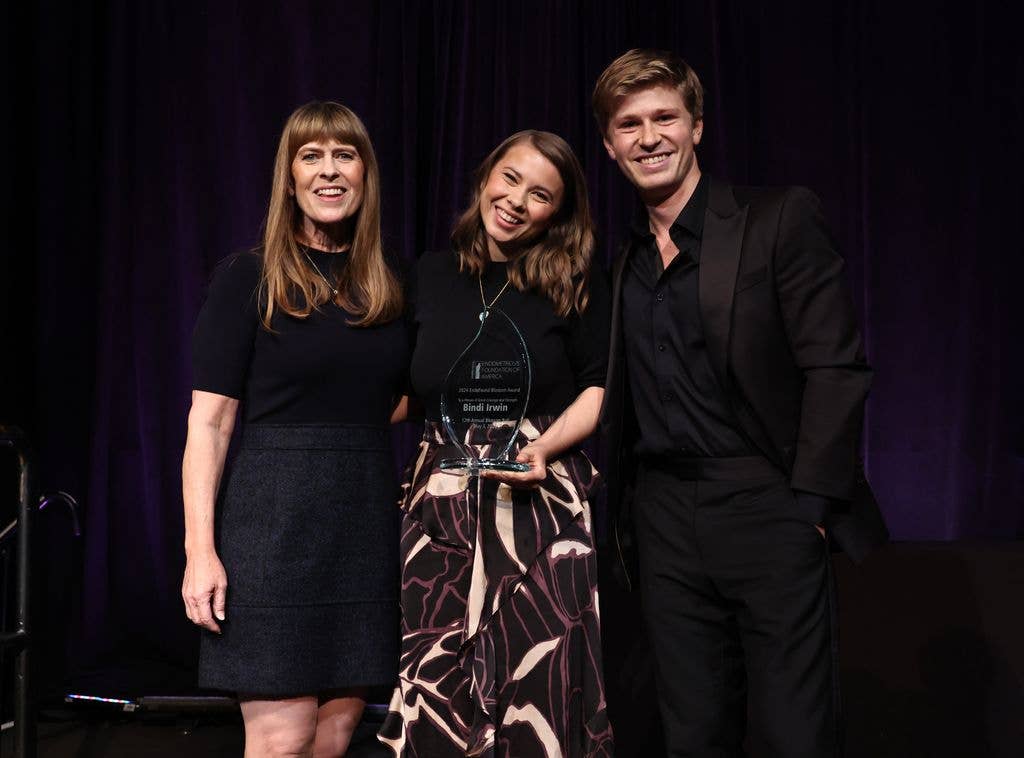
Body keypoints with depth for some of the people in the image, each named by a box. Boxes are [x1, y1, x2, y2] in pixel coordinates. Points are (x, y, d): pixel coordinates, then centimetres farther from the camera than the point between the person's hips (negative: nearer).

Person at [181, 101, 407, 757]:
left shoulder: (388, 286, 12)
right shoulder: (249, 278, -1)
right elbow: (210, 422, -6)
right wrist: (200, 551, -13)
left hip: (366, 521, 4)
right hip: (277, 517, -4)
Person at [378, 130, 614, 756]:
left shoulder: (578, 285, 2)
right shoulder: (432, 276, 10)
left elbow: (599, 390, 1)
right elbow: (404, 391, 16)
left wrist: (544, 448, -14)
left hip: (540, 497, -2)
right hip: (443, 498, 2)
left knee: (536, 683, -2)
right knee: (436, 689, -1)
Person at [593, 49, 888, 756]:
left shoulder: (781, 219, -4)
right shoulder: (623, 259, 14)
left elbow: (837, 367, -9)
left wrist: (808, 504, -14)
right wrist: (623, 509, 11)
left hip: (768, 512, -5)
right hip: (665, 524, 5)